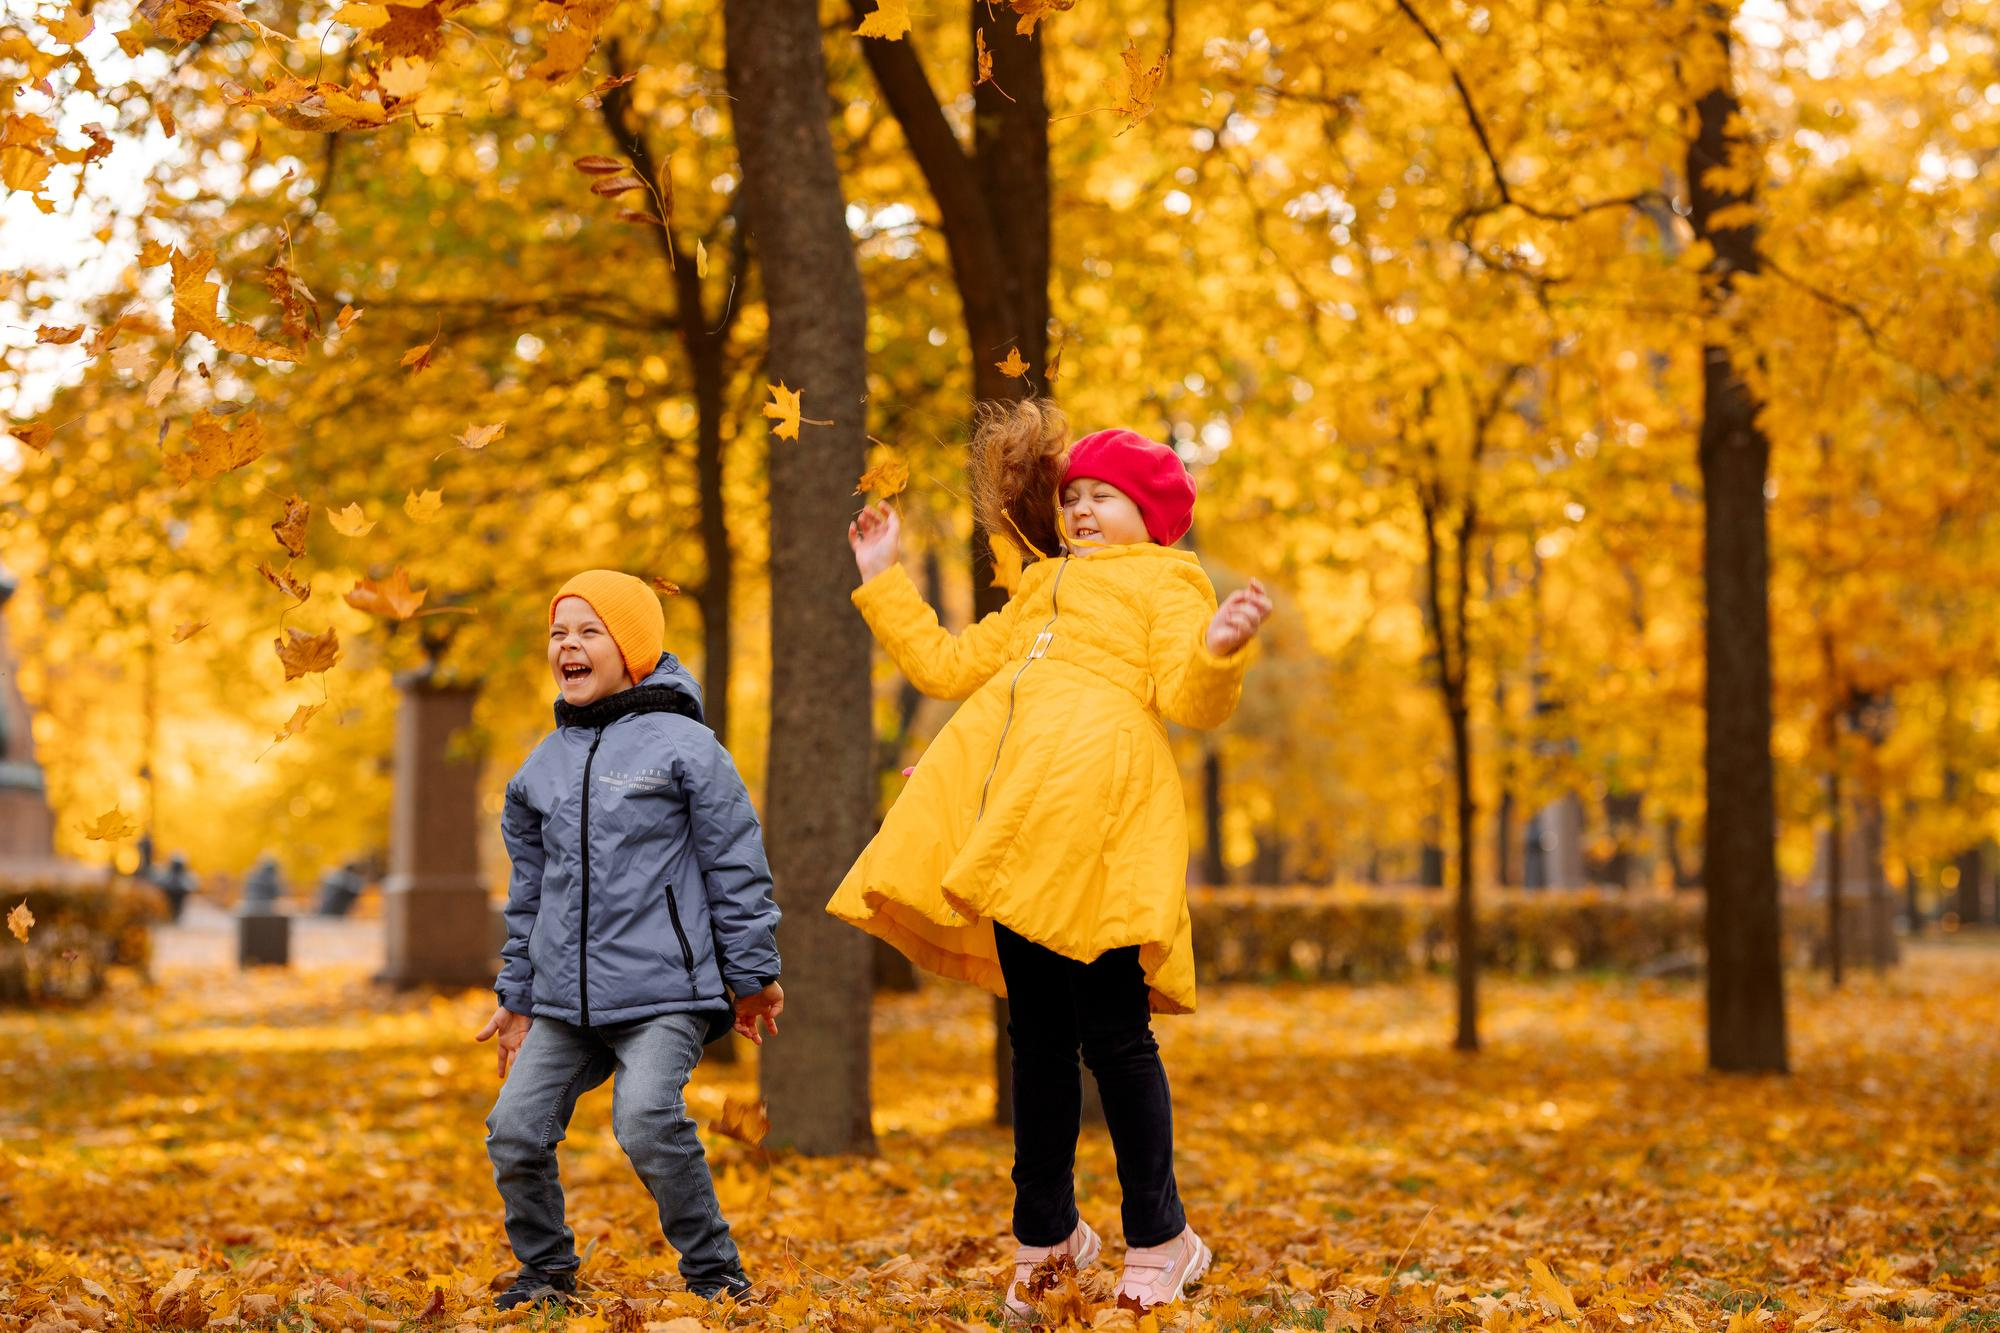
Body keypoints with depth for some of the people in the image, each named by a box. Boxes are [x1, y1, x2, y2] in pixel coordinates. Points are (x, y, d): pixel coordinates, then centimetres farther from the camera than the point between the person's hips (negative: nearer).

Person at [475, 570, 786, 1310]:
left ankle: (714, 1270, -5)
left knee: (647, 1120, -24)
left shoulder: (684, 746, -3)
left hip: (663, 989, -6)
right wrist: (516, 995, 23)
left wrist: (755, 974, 0)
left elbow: (735, 867, -1)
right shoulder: (543, 765, 15)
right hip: (565, 1002, 6)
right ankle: (546, 1269, 21)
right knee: (515, 1127, -2)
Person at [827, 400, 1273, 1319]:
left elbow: (1187, 701, -2)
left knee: (1112, 1032, -8)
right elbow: (948, 665, 36)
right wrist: (882, 584, 38)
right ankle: (1046, 1233, 18)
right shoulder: (1039, 593, 33)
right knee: (1038, 1034, 9)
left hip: (1094, 805, -6)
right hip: (1015, 821, 6)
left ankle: (1158, 1237, 3)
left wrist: (1219, 650, -23)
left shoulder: (1166, 584, 12)